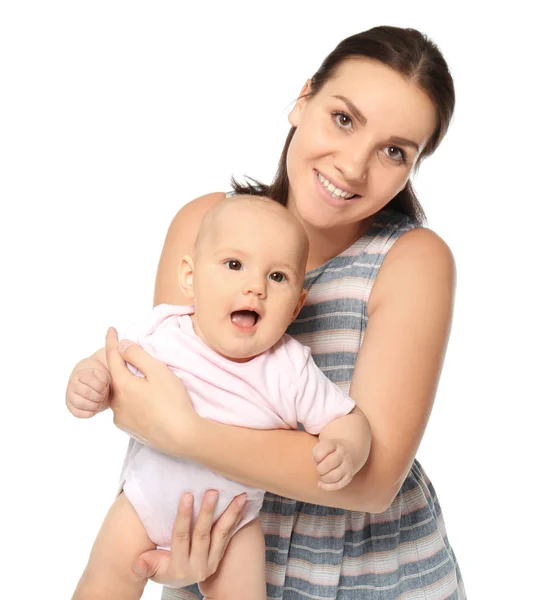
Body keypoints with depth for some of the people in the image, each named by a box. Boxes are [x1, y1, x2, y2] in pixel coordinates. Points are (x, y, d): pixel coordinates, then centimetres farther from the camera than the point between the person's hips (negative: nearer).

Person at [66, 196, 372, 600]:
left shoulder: (291, 370, -24)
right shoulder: (160, 335, -20)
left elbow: (347, 418, -14)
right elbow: (108, 363, -5)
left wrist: (345, 451, -36)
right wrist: (86, 380, -27)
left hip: (233, 520, -1)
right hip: (147, 501, 1)